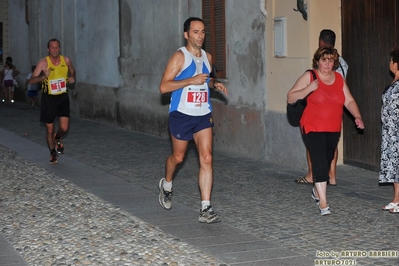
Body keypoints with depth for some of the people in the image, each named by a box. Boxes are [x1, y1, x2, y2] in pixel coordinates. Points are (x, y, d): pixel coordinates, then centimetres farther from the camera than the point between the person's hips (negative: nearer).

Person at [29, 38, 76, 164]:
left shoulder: (66, 60, -3)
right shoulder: (43, 62, -12)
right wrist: (43, 76, -33)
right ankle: (52, 153, 29)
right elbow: (31, 81, -15)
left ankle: (57, 138, 27)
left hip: (63, 97, 2)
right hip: (48, 98, -2)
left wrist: (72, 78, -4)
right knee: (50, 130, 6)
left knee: (64, 128, -9)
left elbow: (72, 71, 19)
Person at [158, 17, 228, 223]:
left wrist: (215, 84, 6)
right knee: (178, 157, 13)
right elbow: (164, 86, -16)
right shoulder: (179, 57, -10)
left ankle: (206, 209, -9)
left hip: (203, 115, 4)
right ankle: (166, 185, 46)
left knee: (206, 158, -9)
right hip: (182, 114, -4)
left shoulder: (207, 57, 8)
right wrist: (191, 80, -23)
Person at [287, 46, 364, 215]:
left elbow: (349, 101, 7)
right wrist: (308, 89, -23)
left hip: (333, 130, 5)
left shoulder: (339, 79, 7)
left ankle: (317, 191, 41)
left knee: (327, 162, 17)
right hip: (313, 129, -5)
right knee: (320, 164, -13)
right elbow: (290, 98, -8)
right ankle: (323, 203, -11)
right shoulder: (309, 77, -7)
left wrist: (357, 116, -10)